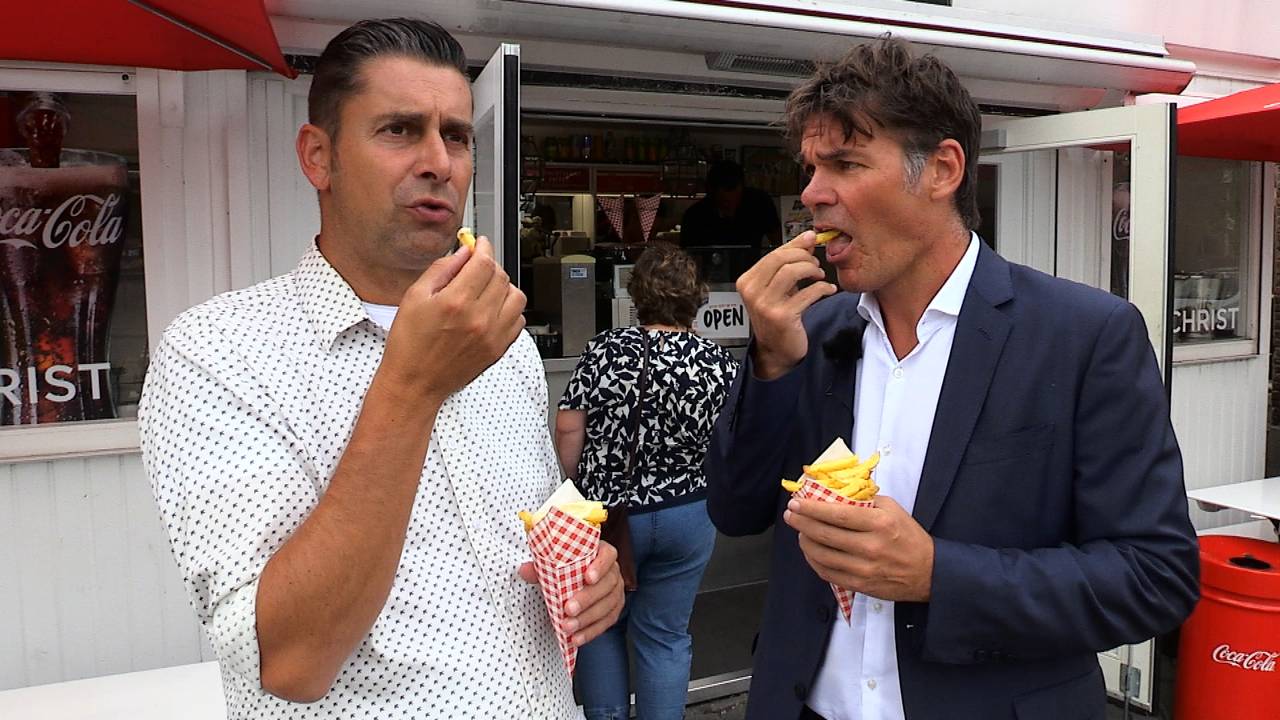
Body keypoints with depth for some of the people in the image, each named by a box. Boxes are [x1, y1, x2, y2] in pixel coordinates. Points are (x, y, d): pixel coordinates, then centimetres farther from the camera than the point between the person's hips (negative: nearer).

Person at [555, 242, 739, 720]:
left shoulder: (605, 349, -9)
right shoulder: (719, 362, -8)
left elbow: (568, 429, -9)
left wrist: (574, 492, 3)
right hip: (688, 515, 1)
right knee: (664, 634, 14)